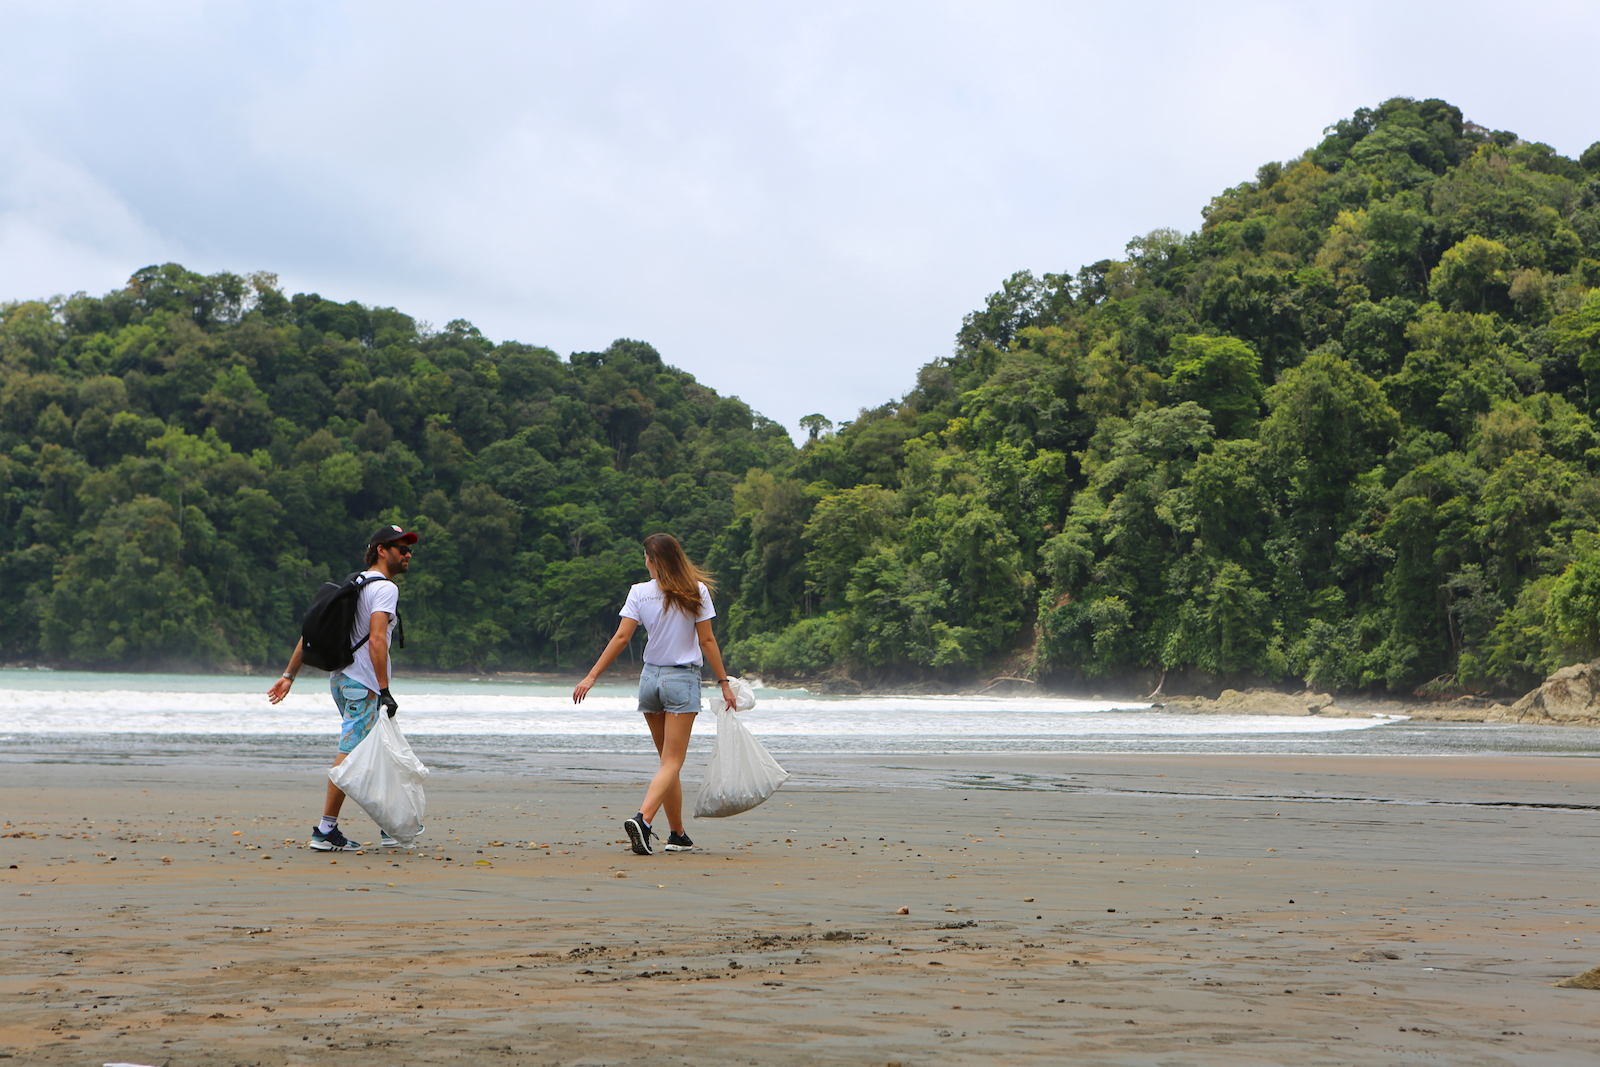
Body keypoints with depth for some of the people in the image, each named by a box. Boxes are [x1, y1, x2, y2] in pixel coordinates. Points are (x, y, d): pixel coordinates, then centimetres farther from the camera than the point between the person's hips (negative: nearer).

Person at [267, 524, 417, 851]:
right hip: (362, 683, -10)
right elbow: (376, 640, -22)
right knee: (351, 754, -9)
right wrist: (384, 691, -24)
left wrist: (289, 674, 16)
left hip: (340, 678, 10)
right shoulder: (385, 588, -9)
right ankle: (325, 831, -9)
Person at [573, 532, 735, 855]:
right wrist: (724, 683, 2)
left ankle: (679, 834, 18)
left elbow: (622, 637, -6)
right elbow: (707, 641, -6)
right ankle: (642, 819, -28)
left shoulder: (640, 592, -3)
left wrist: (592, 676, -2)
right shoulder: (696, 592, -6)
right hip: (683, 680, -3)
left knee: (669, 760, 15)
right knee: (672, 762, -5)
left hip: (650, 678, 3)